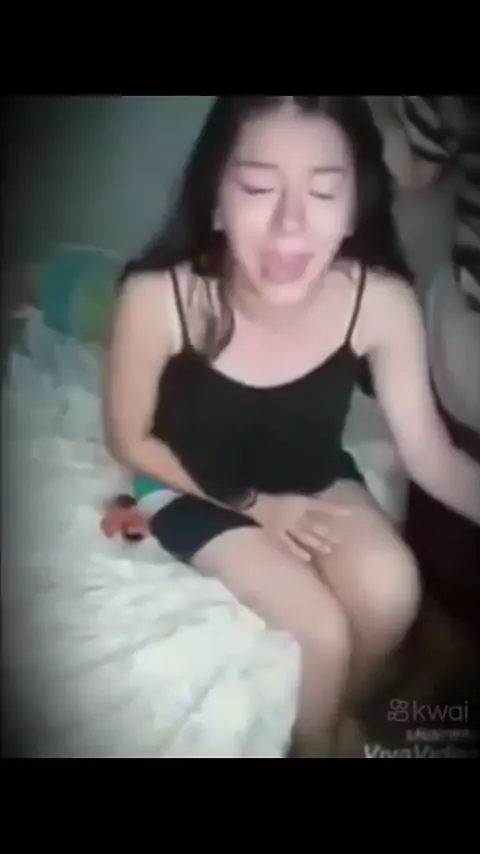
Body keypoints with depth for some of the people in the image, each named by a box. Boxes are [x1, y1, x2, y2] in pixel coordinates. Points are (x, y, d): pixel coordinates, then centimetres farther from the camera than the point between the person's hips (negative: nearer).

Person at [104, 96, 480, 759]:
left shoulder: (382, 302, -27)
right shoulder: (159, 297, -32)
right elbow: (130, 441, -15)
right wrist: (253, 503, -16)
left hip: (310, 473, 3)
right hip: (198, 486, -2)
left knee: (392, 590, -19)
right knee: (322, 631, -16)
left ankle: (344, 713, 15)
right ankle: (316, 740, 19)